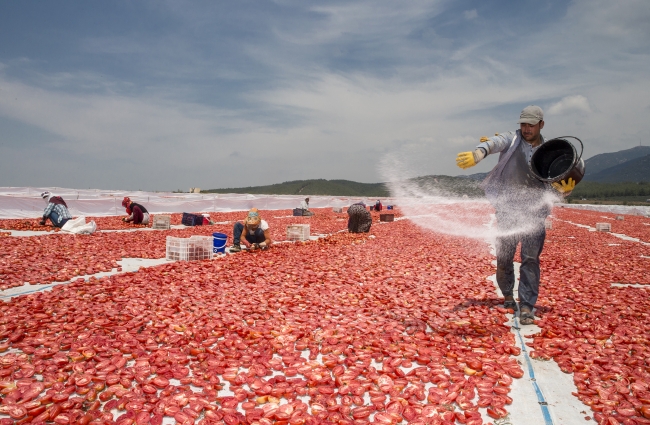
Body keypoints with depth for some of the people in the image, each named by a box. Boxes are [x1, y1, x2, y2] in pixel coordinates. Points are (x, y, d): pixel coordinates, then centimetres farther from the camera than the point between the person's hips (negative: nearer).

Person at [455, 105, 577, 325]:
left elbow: (559, 184, 9)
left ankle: (526, 307, 3)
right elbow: (494, 143, -23)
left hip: (534, 212, 1)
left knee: (531, 259, -5)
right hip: (507, 209, -1)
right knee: (504, 257, 6)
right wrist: (477, 154, -45)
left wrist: (566, 188, -16)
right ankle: (507, 295, 30)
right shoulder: (512, 139, 0)